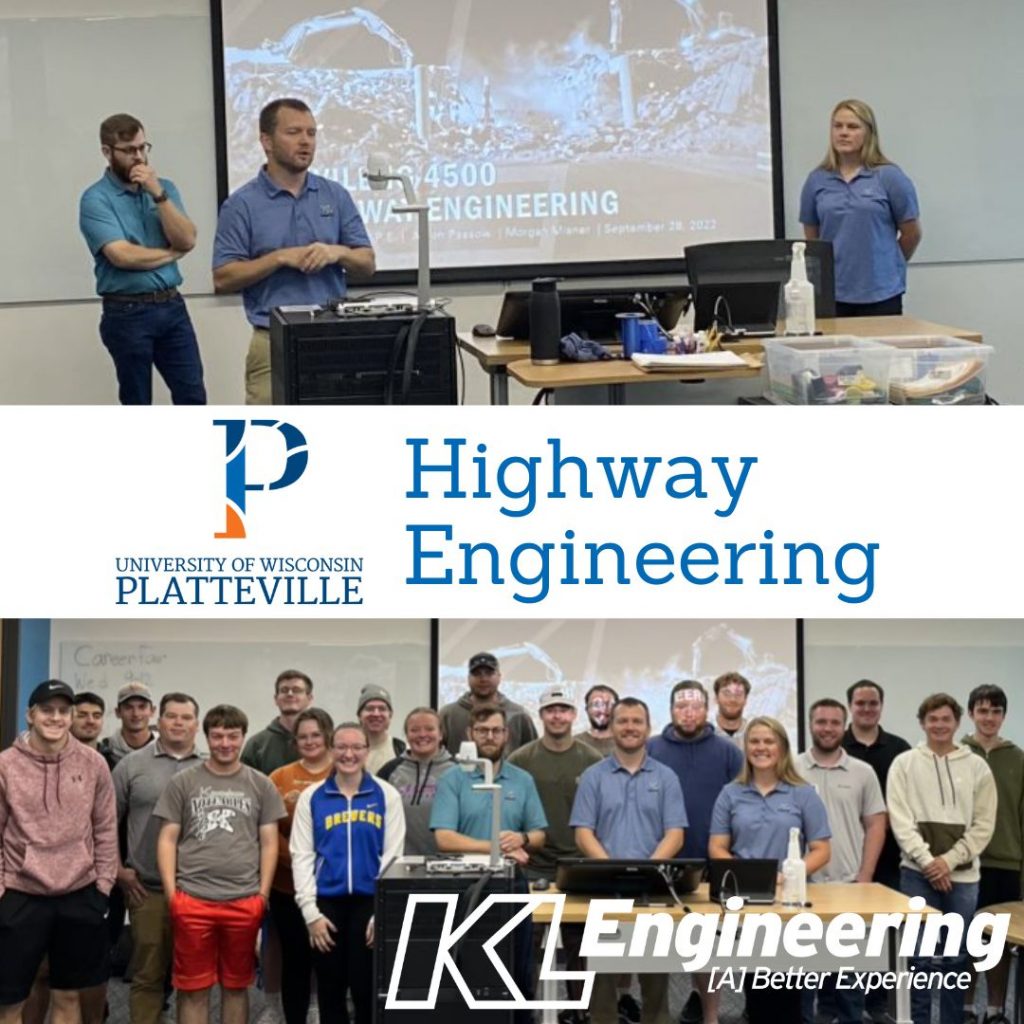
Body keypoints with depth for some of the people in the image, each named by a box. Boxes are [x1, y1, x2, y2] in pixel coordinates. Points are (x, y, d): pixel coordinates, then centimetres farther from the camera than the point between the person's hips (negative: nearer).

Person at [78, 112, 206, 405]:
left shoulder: (163, 187, 9)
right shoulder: (95, 199, -8)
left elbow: (187, 240, -4)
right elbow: (123, 256, -20)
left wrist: (158, 194, -13)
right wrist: (172, 252, -4)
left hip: (172, 307, 5)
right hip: (127, 314, -5)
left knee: (193, 396, 3)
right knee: (137, 405, 5)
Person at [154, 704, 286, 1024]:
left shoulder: (261, 786, 8)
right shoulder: (182, 783, 6)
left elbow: (269, 843, 9)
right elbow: (167, 840, 5)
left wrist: (263, 893, 1)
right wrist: (171, 892, -3)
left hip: (245, 902, 1)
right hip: (192, 900, -1)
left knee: (236, 985, 10)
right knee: (193, 988, 3)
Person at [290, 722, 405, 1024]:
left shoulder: (387, 795, 3)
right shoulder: (312, 797, 6)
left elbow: (393, 856, 2)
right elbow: (301, 856, 3)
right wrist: (311, 911, -4)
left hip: (370, 902, -1)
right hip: (326, 903, 1)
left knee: (366, 989, 1)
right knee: (330, 990, 9)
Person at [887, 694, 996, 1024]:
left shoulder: (977, 767, 5)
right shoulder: (904, 764, 2)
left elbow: (983, 824, 1)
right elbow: (900, 821, -4)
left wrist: (948, 860, -9)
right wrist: (928, 861, -13)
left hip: (963, 876, 1)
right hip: (918, 874, -1)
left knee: (956, 958, 8)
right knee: (918, 957, 0)